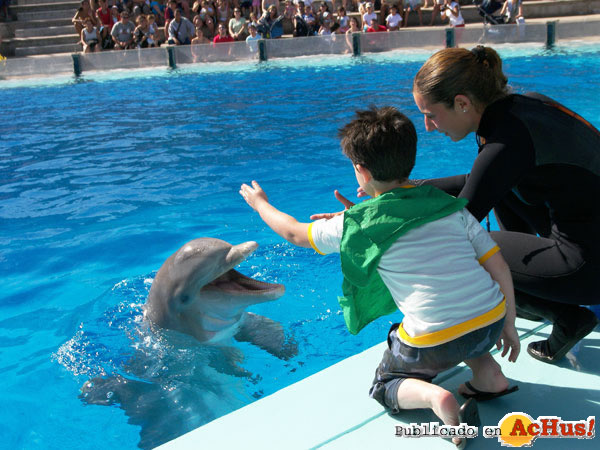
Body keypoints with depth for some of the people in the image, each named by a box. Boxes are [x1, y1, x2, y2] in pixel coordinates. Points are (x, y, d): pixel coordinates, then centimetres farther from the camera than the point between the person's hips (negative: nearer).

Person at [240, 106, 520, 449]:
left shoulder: (359, 225, -1)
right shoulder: (450, 205, 8)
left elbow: (294, 233, 15)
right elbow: (499, 266, 7)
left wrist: (259, 203, 33)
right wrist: (509, 325, 20)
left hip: (436, 345, -5)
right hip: (492, 321, 5)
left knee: (385, 387, 23)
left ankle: (431, 395, -9)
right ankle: (488, 373, 18)